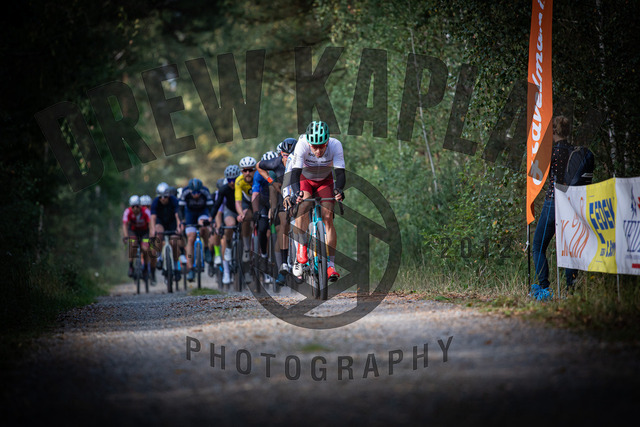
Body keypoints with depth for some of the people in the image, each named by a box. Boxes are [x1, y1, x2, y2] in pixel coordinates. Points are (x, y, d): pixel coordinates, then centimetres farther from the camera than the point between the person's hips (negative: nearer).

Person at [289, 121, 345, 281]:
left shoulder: (335, 145, -30)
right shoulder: (302, 145, -33)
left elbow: (340, 172, -33)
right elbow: (295, 172, -38)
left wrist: (339, 190, -53)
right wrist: (297, 192, -57)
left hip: (325, 181, 1)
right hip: (305, 179, -1)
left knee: (328, 218, -15)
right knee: (304, 204, -31)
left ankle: (330, 265, -15)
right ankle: (301, 253, -27)